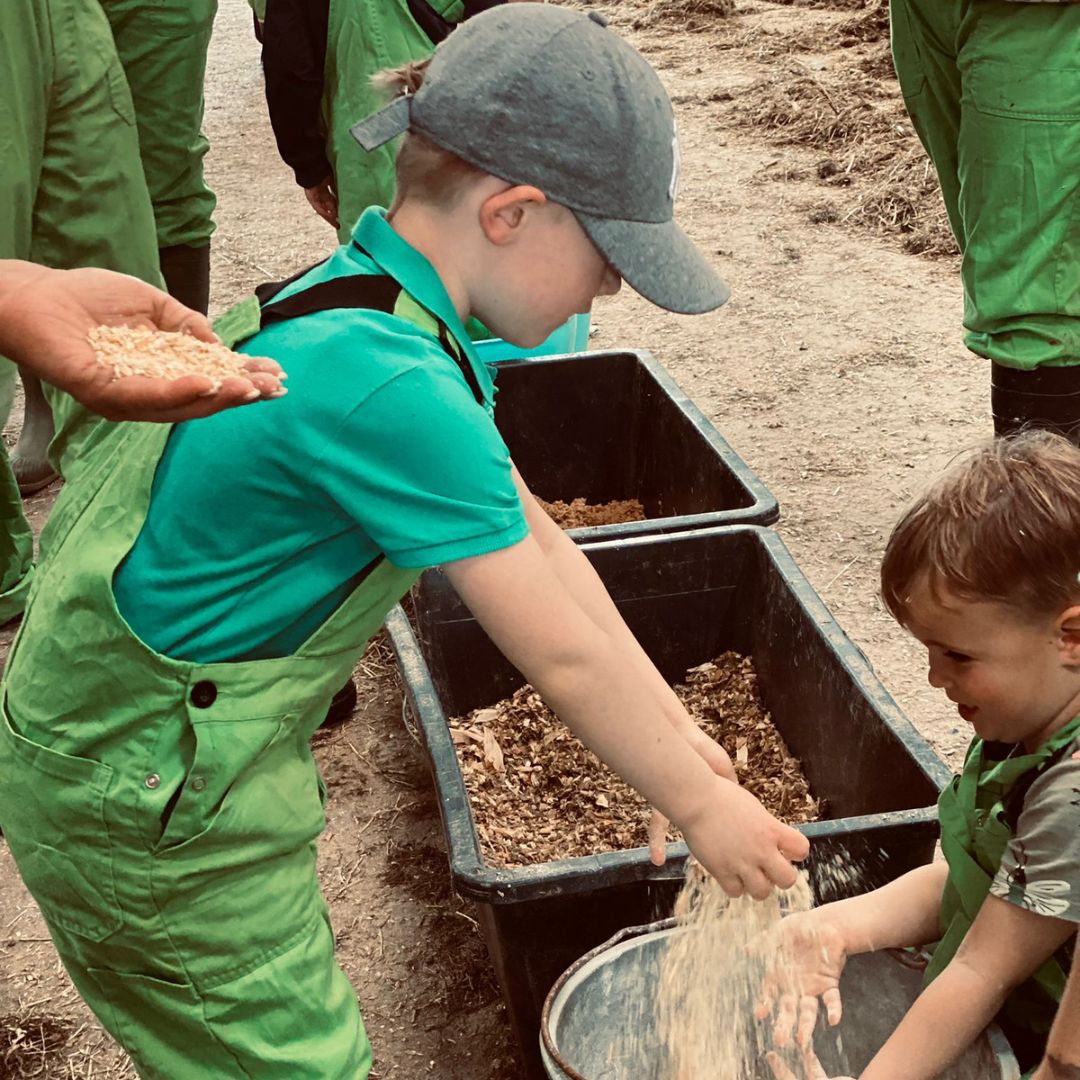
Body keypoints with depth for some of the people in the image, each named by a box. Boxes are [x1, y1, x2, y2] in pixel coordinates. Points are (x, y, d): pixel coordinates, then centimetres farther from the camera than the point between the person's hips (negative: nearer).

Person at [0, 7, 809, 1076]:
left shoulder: (372, 299, 1)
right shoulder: (388, 386, -30)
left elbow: (535, 541, 5)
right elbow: (562, 655, -22)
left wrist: (671, 727, 8)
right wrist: (700, 806, -8)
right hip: (145, 795, -9)